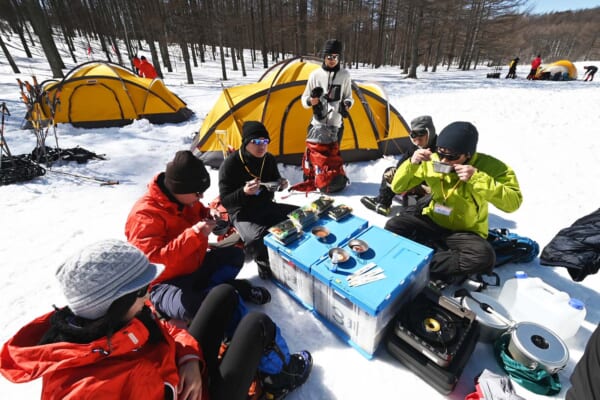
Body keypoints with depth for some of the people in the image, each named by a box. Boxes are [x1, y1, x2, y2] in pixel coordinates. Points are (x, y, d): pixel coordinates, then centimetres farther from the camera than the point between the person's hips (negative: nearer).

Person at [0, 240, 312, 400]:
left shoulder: (115, 322, -16)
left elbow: (160, 329, -2)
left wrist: (189, 359, -17)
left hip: (184, 373, 7)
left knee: (225, 293, 12)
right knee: (257, 323, -8)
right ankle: (278, 374, 26)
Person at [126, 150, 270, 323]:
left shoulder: (185, 199, -3)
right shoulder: (144, 215, -26)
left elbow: (196, 213, 20)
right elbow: (153, 260, -32)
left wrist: (209, 214, -6)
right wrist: (193, 235, -38)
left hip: (196, 266, 8)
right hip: (167, 282, -8)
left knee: (235, 255, 5)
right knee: (192, 307, -36)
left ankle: (207, 293, -8)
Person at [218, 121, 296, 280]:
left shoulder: (269, 159, -1)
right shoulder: (230, 165, -19)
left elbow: (275, 181, 16)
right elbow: (225, 201, -17)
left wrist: (281, 184, -9)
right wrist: (244, 192, -36)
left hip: (266, 206, 6)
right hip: (243, 213, -6)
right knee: (257, 238, -36)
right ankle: (266, 265, 0)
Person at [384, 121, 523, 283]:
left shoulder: (489, 166, -15)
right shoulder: (431, 162, -10)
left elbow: (513, 202, -24)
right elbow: (397, 188, -6)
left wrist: (477, 178, -33)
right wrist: (411, 164, -24)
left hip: (466, 232, -1)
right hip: (433, 223, 2)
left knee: (484, 257, -34)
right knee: (394, 225, -23)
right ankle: (448, 256, -21)